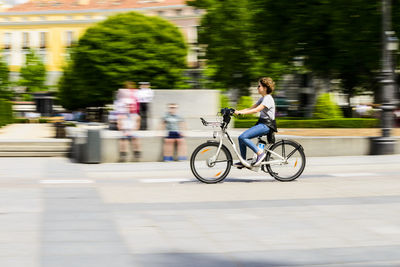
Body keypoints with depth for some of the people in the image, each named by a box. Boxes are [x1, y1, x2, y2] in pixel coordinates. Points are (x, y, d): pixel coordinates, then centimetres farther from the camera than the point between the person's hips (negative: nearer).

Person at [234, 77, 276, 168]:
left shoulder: (268, 99, -14)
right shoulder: (262, 98, 17)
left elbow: (256, 110, -25)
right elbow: (250, 108, 13)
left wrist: (240, 112, -28)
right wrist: (237, 111, 0)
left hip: (266, 125, -10)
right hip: (261, 123, 10)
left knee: (243, 137, -21)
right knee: (241, 138, 2)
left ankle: (260, 153, -13)